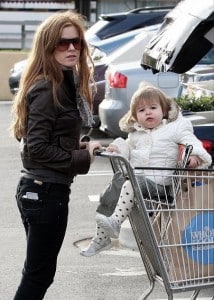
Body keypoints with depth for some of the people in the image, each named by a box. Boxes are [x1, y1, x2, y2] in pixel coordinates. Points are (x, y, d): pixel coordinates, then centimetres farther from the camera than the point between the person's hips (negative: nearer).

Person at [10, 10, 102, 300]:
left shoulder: (66, 83, 12)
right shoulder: (46, 89, -17)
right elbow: (37, 148, -21)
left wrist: (83, 147, -1)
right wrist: (83, 158, -15)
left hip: (36, 188, 10)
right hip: (46, 191, -10)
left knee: (38, 271, 16)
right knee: (39, 274, -3)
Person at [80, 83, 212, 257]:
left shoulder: (174, 128, 5)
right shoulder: (135, 134, 22)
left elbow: (191, 141, -4)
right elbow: (127, 154, 31)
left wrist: (195, 155, -24)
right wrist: (117, 149, 10)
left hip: (157, 182, -7)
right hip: (134, 178, 7)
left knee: (131, 184, -35)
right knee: (105, 199, -3)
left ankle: (115, 222, -44)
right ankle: (101, 238, 9)